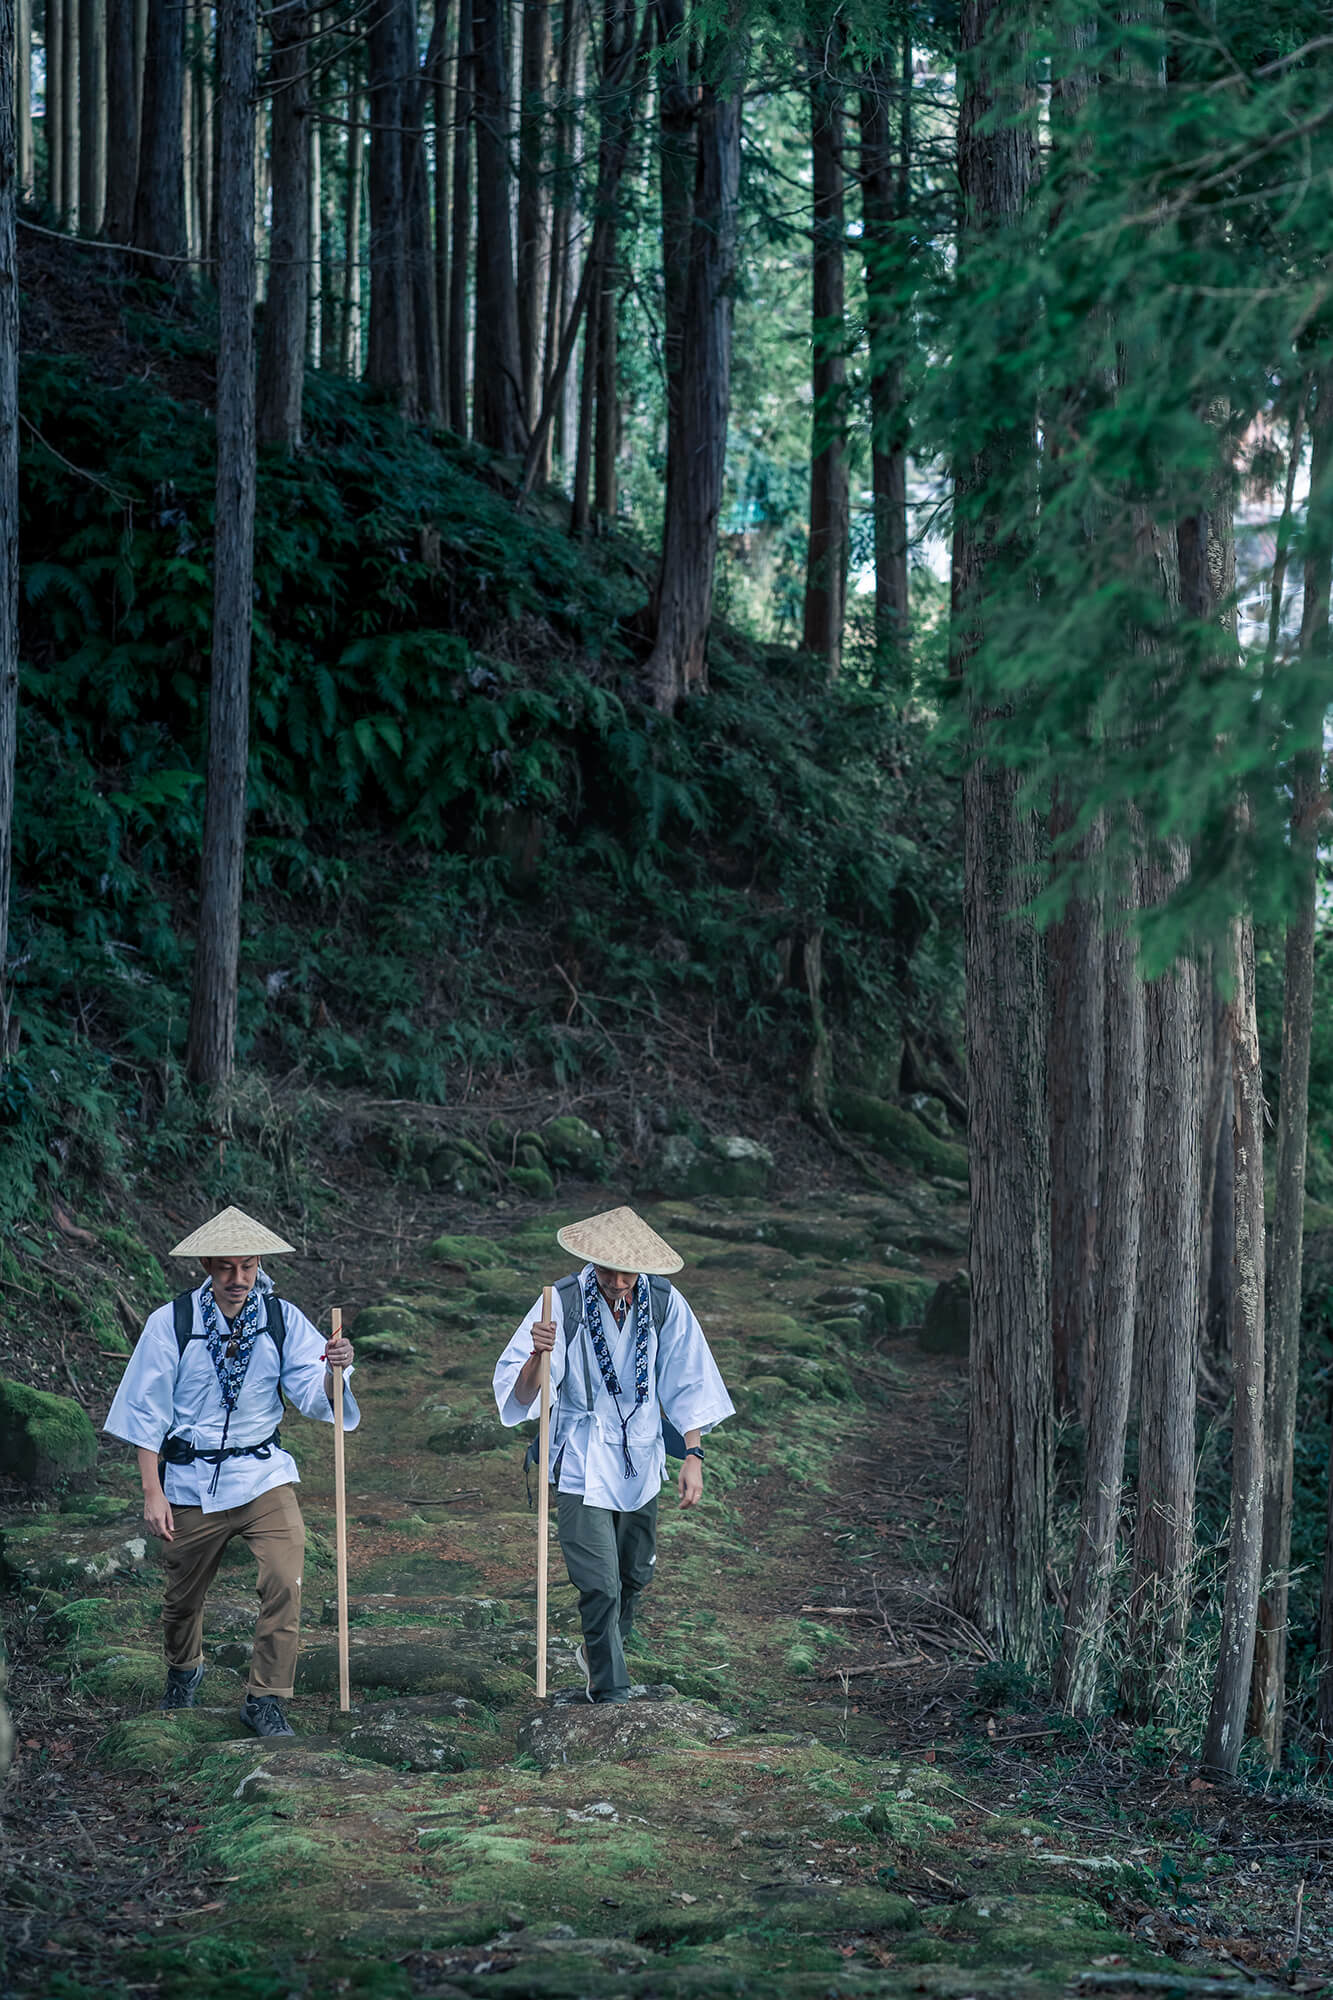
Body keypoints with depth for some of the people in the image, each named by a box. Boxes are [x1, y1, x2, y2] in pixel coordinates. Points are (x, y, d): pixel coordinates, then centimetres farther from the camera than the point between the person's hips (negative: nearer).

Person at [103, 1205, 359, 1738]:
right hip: (192, 1482, 0)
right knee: (184, 1594, 15)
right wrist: (152, 1493, -7)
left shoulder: (283, 1319, -5)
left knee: (285, 1583, -17)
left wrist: (334, 1370, -32)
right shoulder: (170, 1323, -9)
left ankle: (265, 1700, -3)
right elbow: (147, 1413, -4)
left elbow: (313, 1397, -10)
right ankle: (183, 1672, 47)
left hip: (264, 1475, 0)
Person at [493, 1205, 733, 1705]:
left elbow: (687, 1385, 1)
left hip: (640, 1460, 4)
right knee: (600, 1585, -9)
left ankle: (597, 1652, 45)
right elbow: (521, 1396, -20)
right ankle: (611, 1693, 5)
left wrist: (693, 1454, -5)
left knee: (635, 1575, 19)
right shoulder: (563, 1303, -18)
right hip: (583, 1463, -4)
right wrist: (538, 1357, -40)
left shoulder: (665, 1304, -10)